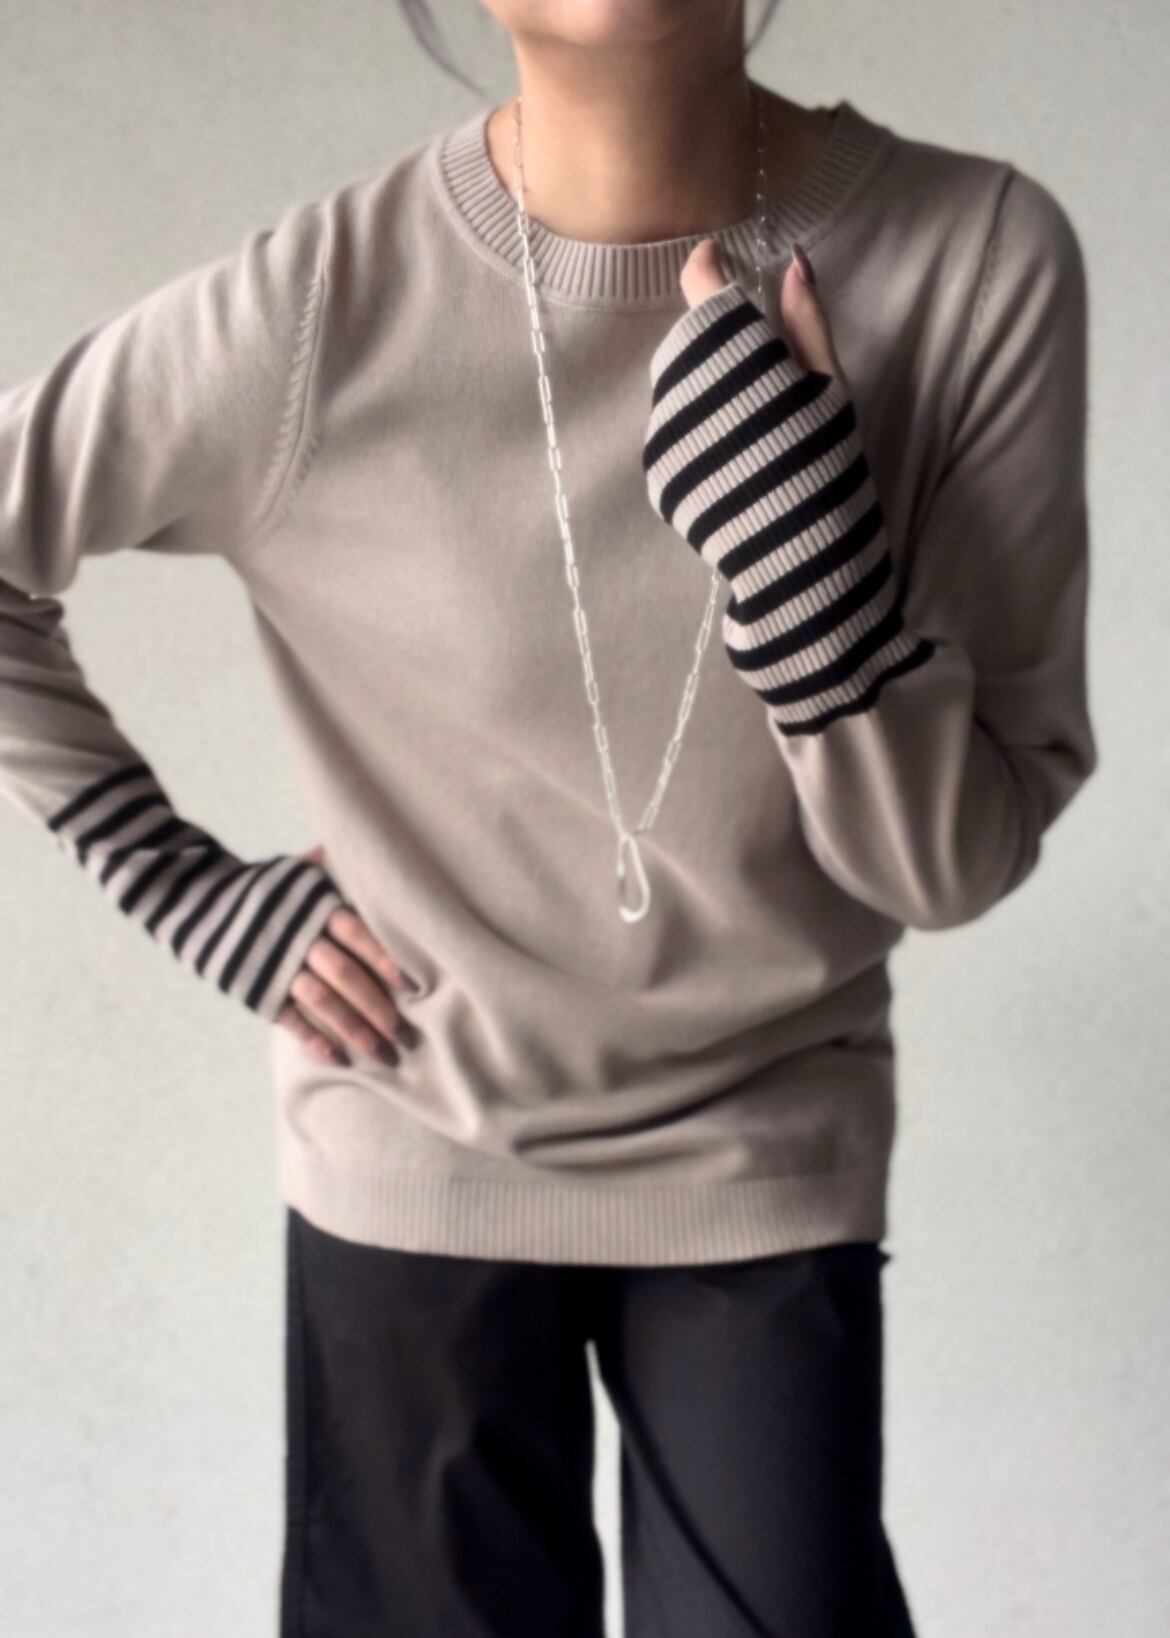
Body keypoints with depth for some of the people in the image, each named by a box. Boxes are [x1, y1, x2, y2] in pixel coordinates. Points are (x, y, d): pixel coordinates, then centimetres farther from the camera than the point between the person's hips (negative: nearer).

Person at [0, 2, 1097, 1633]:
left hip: (767, 1161, 0)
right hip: (413, 1164, 0)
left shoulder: (974, 258, -17)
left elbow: (961, 860, -13)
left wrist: (812, 547, -30)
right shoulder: (314, 309, -18)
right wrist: (179, 885, -6)